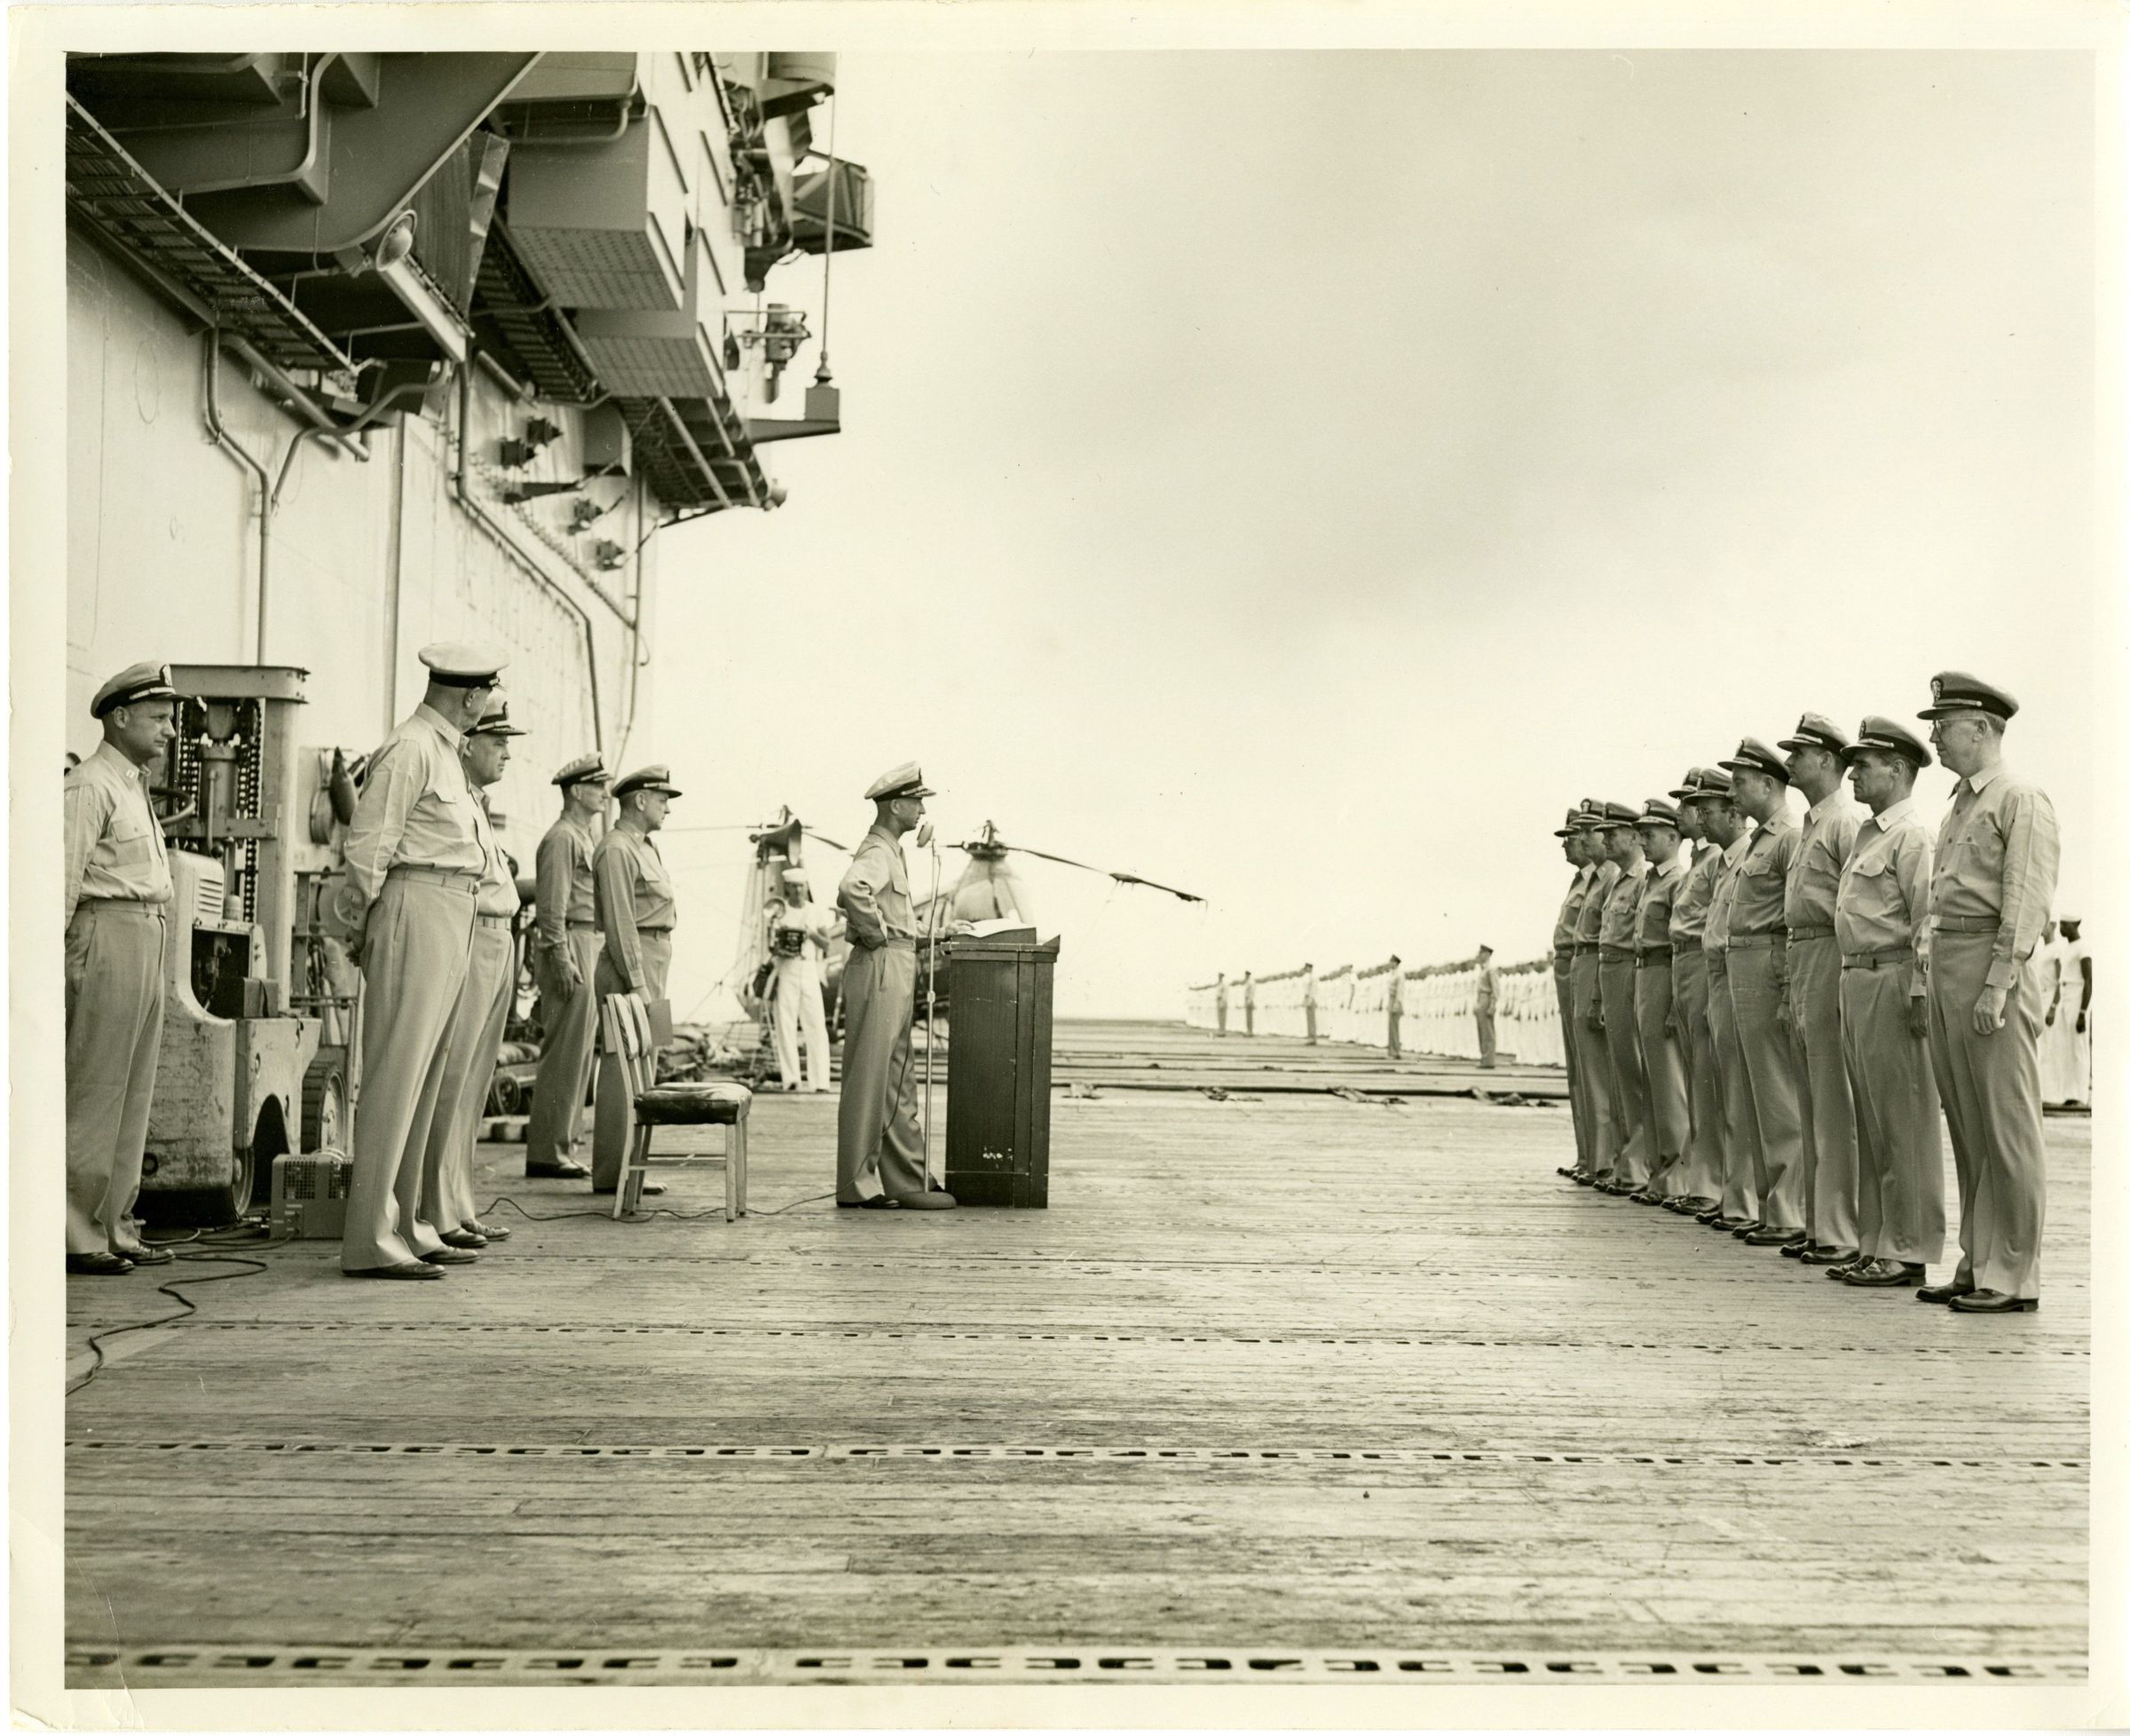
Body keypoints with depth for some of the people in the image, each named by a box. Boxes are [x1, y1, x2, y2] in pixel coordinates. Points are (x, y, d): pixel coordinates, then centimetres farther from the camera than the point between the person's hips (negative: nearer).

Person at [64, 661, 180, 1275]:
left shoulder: (136, 788, 20)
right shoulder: (89, 786, -9)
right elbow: (63, 880, -15)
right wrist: (61, 964, -18)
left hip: (150, 942, 10)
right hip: (108, 934, -10)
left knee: (134, 1093, 11)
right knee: (94, 1092, -7)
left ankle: (113, 1229, 17)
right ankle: (74, 1237, -3)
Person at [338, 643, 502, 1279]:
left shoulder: (445, 752, 21)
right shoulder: (409, 749, -10)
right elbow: (369, 844, -12)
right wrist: (362, 925, -4)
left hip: (452, 922, 10)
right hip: (417, 911, -10)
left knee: (423, 1081, 12)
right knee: (395, 1077, -10)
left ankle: (403, 1226, 19)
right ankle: (370, 1242, -8)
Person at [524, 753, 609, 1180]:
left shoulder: (587, 836, 21)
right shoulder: (562, 838, -10)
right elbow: (552, 905, -17)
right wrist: (563, 961, -22)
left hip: (587, 947, 10)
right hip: (568, 945, -10)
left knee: (577, 1052, 11)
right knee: (564, 1052, -9)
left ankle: (561, 1146, 16)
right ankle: (547, 1151, -6)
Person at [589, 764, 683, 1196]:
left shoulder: (647, 845, 17)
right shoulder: (617, 849, -13)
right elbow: (620, 923, -18)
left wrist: (651, 983, 18)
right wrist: (638, 986, -20)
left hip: (651, 967, 10)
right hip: (630, 967, -10)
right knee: (623, 1068, -8)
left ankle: (626, 1164, 19)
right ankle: (612, 1172, -5)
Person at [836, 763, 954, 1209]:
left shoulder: (889, 850, 18)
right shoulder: (877, 852, -15)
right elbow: (852, 889, -36)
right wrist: (877, 932, -23)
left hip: (894, 974, 10)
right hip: (880, 969, -10)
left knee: (897, 1083, 12)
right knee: (870, 1082, -5)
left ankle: (908, 1182, 17)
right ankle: (856, 1184, 0)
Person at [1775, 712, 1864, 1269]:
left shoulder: (1848, 821, -11)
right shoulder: (1809, 824, 19)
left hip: (1832, 962, -10)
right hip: (1800, 962, 10)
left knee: (1835, 1104, -7)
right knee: (1812, 1104, 12)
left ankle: (1842, 1233, -4)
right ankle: (1819, 1224, 18)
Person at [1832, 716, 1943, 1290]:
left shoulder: (1912, 836, -10)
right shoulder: (1866, 834, 19)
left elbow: (1928, 921, -17)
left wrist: (1920, 994, -21)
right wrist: (1851, 983, 16)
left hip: (1892, 981, -10)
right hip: (1856, 980, 10)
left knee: (1904, 1123, -4)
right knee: (1870, 1122, 12)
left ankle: (1908, 1252, 0)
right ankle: (1874, 1243, 19)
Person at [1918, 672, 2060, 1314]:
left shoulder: (2022, 799, -7)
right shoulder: (1958, 805, 19)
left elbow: (2027, 901, -14)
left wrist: (1996, 985, -20)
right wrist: (1934, 976, 14)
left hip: (1993, 965, -9)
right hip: (1946, 968, 9)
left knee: (2007, 1128, -4)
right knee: (1966, 1126, 11)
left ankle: (2014, 1278, 1)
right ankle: (1976, 1265, 18)